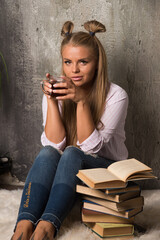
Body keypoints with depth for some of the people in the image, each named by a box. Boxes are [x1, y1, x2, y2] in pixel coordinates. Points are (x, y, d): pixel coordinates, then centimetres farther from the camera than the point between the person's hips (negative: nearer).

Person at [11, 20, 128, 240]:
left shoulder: (116, 96, -10)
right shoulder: (56, 92, -1)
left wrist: (81, 101, -27)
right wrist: (51, 100, -22)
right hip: (62, 172, 3)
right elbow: (55, 144, -12)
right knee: (47, 153, -29)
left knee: (71, 154, -32)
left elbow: (91, 146, -17)